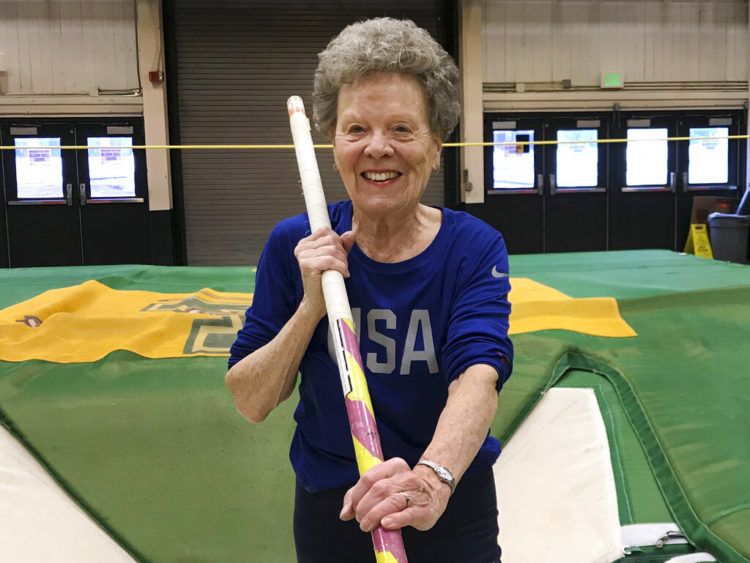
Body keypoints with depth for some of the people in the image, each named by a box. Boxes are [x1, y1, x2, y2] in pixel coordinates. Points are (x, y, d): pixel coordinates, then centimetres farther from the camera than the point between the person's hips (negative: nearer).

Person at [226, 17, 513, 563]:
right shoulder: (296, 246, -12)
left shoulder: (475, 248, -14)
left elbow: (479, 377, -30)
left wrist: (433, 479, -48)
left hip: (454, 514, -1)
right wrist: (312, 307, -25)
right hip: (330, 514, 1)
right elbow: (250, 404, -10)